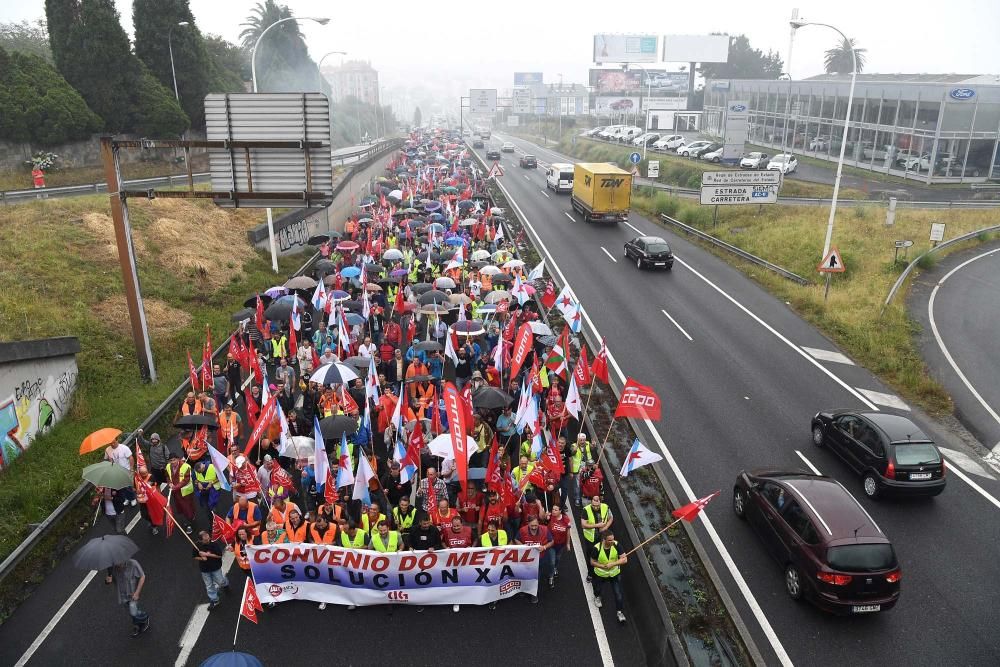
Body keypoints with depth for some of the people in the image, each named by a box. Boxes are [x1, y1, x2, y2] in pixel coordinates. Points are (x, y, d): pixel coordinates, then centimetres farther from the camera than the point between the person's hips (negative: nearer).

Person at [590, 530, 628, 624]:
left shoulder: (616, 545, -27)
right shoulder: (596, 548, -31)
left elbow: (624, 559, -23)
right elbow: (592, 562, -16)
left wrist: (613, 564, -34)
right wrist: (603, 566, -29)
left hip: (615, 574, 0)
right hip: (600, 574, 0)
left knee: (618, 593, 0)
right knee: (598, 588, 26)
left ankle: (620, 612, 24)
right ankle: (597, 597, 62)